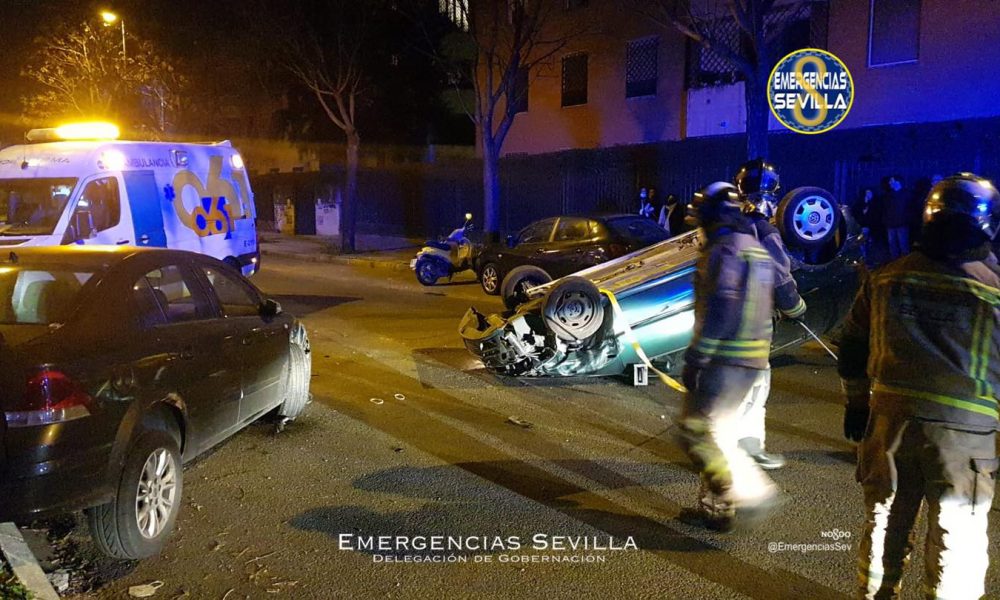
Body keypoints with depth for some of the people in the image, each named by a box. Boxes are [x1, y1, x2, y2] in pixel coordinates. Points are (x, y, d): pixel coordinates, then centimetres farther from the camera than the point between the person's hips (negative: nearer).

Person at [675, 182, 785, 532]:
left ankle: (751, 490, -6)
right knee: (719, 432, 17)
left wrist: (695, 359, -18)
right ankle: (715, 507, 22)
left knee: (694, 430, -3)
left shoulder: (724, 250, -13)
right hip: (753, 360, 10)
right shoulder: (758, 251, 17)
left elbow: (719, 310, -21)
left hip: (724, 359, -10)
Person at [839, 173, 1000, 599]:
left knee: (884, 521, 19)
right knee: (955, 536, 11)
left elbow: (852, 347, 10)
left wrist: (856, 403, 19)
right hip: (965, 429, -3)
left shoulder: (886, 279, 2)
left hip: (891, 417, 4)